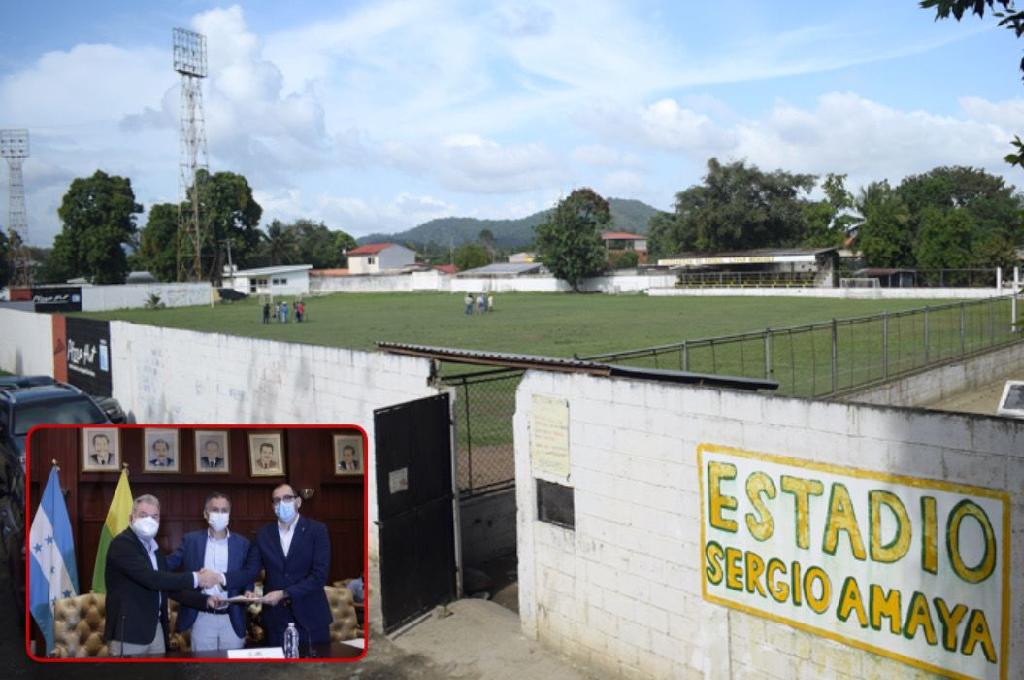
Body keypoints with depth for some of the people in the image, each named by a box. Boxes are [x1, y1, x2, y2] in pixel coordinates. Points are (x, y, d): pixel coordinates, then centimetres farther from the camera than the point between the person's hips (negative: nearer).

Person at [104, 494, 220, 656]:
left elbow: (169, 586, 16)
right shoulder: (122, 543, -12)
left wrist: (205, 600, 3)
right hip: (129, 631, -8)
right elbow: (151, 579, -24)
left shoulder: (154, 549, 15)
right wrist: (195, 578, -21)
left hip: (156, 629, 8)